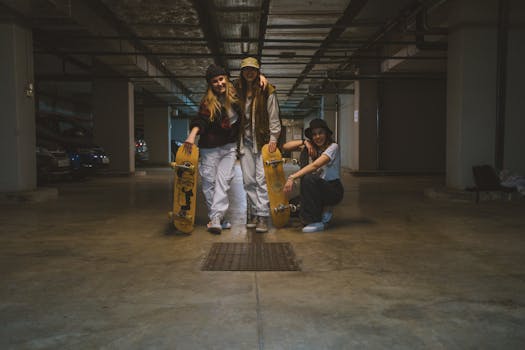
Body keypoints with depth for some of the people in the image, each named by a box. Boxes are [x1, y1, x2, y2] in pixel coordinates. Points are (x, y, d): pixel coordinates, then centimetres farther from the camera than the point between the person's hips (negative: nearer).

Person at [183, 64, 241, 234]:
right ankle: (215, 217, 9)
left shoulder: (233, 94, 5)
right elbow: (200, 120, -22)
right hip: (210, 148, -3)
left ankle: (216, 218, -10)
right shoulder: (208, 102, -7)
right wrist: (192, 134, -39)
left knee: (223, 181, -6)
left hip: (230, 146, 3)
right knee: (209, 182, 0)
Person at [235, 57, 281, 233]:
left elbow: (273, 117, -2)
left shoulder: (267, 91, -1)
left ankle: (263, 216, -6)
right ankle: (254, 213, 13)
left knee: (262, 179, -8)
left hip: (262, 140, -4)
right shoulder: (238, 91, 11)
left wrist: (273, 139, -9)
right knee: (248, 180, 5)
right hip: (245, 140, 4)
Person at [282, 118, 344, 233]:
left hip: (334, 190, -6)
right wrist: (304, 142, -15)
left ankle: (315, 222, -25)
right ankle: (323, 213, 11)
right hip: (319, 188, 6)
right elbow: (285, 147, 0)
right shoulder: (312, 147, 4)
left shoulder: (333, 147, -14)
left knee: (309, 179, -32)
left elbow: (315, 165, -29)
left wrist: (292, 177, -37)